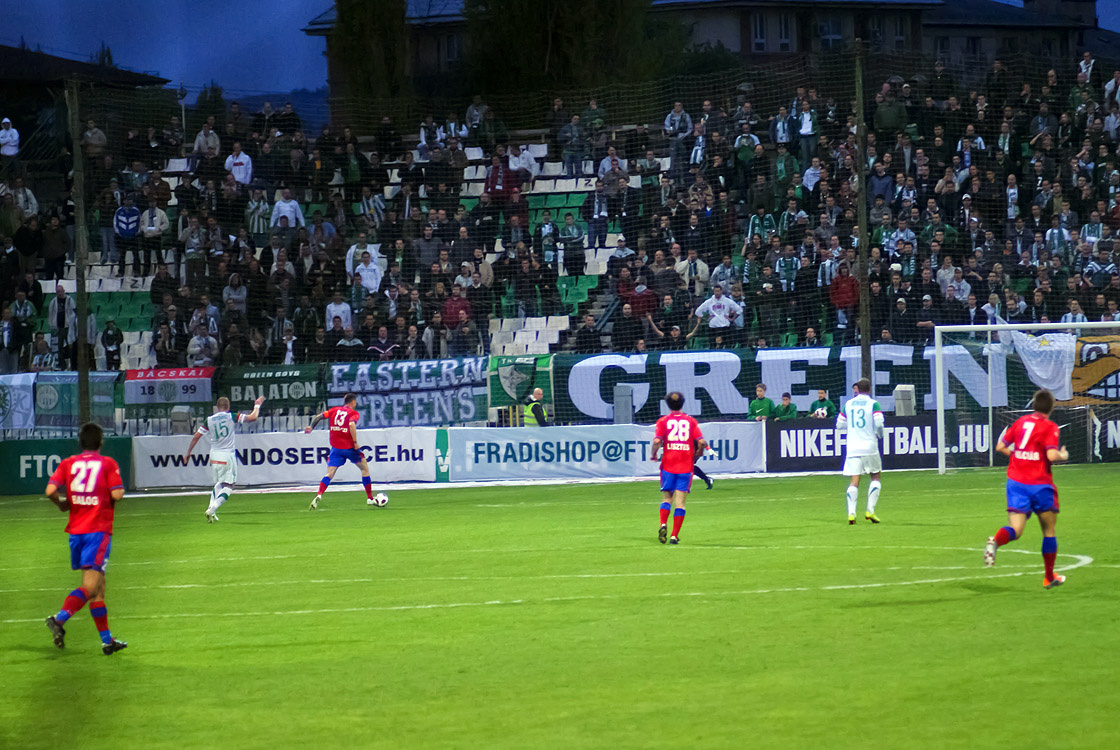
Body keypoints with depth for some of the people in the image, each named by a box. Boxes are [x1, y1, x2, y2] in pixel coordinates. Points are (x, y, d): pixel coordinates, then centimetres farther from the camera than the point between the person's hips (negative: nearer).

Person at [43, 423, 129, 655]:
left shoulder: (68, 464, 6)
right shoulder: (107, 464, -3)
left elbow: (50, 490, -6)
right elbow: (117, 494, -13)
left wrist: (61, 504, 13)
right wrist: (120, 491, 10)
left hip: (76, 530, 5)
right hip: (98, 529, -5)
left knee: (98, 586, 13)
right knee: (90, 586, -10)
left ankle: (107, 640, 16)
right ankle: (60, 618, -33)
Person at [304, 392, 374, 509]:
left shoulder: (334, 410, 11)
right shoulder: (353, 413, -4)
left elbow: (319, 417, 3)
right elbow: (352, 425, -22)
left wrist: (311, 427, 8)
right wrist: (355, 442, -18)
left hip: (335, 448, 3)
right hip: (349, 447, -3)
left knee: (329, 474, -1)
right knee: (365, 468, 16)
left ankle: (318, 496, -25)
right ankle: (370, 498, 18)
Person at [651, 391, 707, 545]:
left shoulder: (663, 421, 1)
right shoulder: (691, 421, 4)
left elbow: (657, 441, -12)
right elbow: (701, 442, -5)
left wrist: (653, 455, 5)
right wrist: (697, 454, 14)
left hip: (668, 465, 0)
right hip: (686, 467, 0)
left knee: (666, 498, 12)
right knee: (680, 502, 2)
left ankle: (663, 525, -13)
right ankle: (675, 536, -3)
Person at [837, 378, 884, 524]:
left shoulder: (848, 404, 7)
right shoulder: (873, 404, -3)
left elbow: (839, 425, 13)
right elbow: (879, 423, -14)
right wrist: (879, 434, 6)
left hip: (852, 448, 2)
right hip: (869, 446, -2)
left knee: (854, 481, 1)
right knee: (876, 476, 15)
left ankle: (851, 512, -15)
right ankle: (870, 510, 4)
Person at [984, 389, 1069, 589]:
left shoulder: (1020, 422, 8)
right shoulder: (1049, 427, -8)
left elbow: (1000, 446, 11)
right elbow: (1051, 455, -20)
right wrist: (1063, 456, 1)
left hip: (1016, 481, 4)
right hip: (1039, 484, -4)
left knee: (1015, 529, -4)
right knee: (1049, 531, 14)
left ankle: (995, 541, -38)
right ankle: (1050, 577, 22)